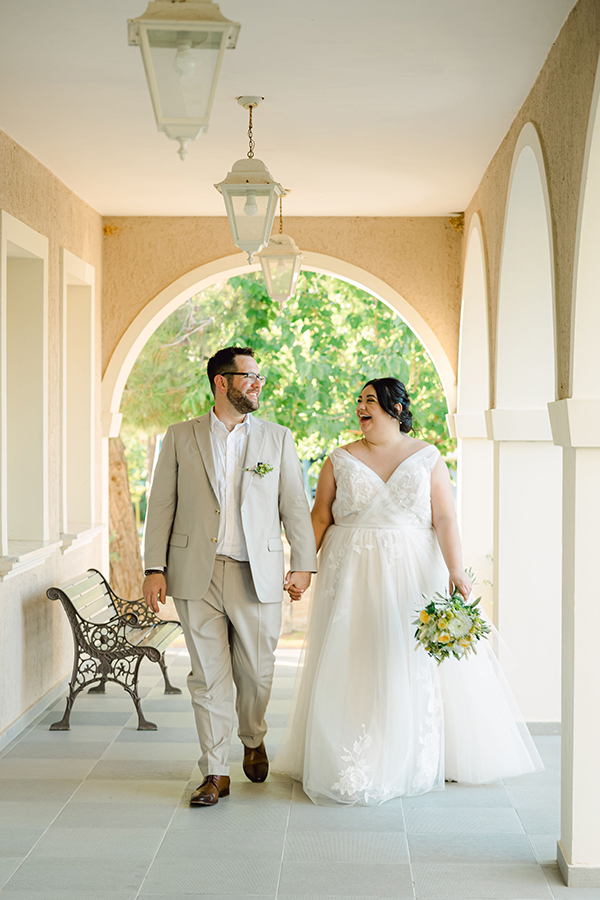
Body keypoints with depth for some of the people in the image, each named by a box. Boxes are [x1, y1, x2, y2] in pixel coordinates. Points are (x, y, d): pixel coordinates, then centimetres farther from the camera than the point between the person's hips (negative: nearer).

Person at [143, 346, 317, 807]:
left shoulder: (278, 438, 7)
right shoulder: (181, 437, 6)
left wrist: (304, 564, 1)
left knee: (256, 673, 8)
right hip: (197, 577, 0)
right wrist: (155, 568, -1)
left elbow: (296, 506, 7)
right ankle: (216, 773, 13)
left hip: (258, 576, 0)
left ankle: (254, 741, 37)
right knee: (208, 676, 3)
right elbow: (162, 506, 5)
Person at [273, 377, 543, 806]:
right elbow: (320, 518, 6)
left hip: (413, 573, 0)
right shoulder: (341, 460, 6)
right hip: (353, 575, 1)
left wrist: (455, 570, -14)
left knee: (416, 663, 3)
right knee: (351, 665, -1)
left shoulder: (427, 457, 3)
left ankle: (415, 762, 17)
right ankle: (351, 766, 9)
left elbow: (445, 518, -3)